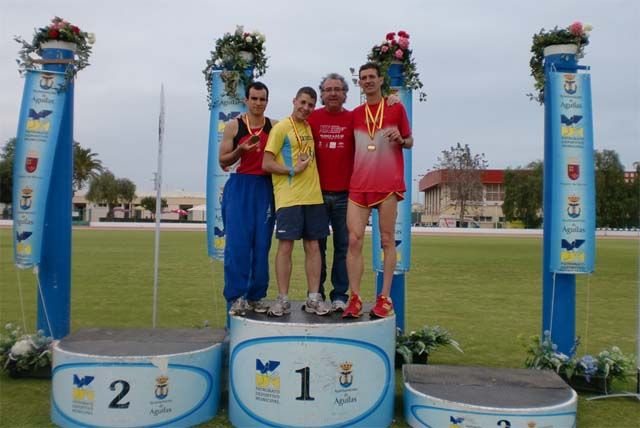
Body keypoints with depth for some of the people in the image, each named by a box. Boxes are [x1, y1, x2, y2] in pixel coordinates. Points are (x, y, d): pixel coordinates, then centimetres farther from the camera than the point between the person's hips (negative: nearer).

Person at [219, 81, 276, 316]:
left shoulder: (275, 126, 9)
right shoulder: (233, 125, 5)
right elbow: (223, 161, 4)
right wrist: (241, 150, -13)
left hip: (265, 189, 2)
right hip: (239, 187, -1)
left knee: (261, 244, 1)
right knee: (237, 243, -6)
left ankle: (256, 296, 11)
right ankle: (236, 297, 0)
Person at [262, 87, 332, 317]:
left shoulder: (310, 128, 16)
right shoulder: (281, 128, -1)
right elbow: (266, 164, -6)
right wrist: (292, 170, -13)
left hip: (313, 196, 6)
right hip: (288, 197, -6)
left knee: (313, 246, 6)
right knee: (285, 246, -4)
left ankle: (313, 298, 12)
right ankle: (283, 300, 4)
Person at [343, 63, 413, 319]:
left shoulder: (396, 108, 8)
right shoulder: (355, 114, 15)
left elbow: (409, 142, 12)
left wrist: (400, 140, -9)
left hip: (388, 183, -2)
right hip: (359, 184, 3)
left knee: (387, 241, 1)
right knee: (354, 240, -5)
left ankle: (385, 298, 7)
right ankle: (354, 299, 0)